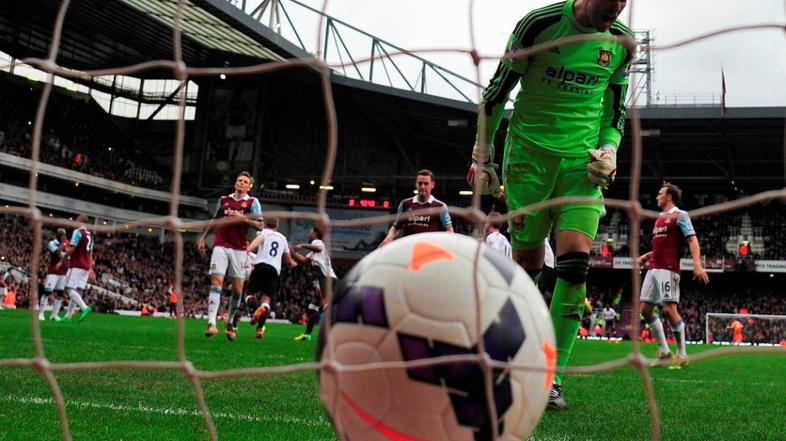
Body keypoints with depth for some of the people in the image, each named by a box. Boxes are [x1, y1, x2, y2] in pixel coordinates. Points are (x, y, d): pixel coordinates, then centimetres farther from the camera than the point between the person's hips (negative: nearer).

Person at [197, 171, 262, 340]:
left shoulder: (252, 202, 6)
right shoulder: (223, 199, 16)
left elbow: (260, 225, -4)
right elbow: (214, 220, 26)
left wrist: (243, 218, -17)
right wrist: (203, 238, 21)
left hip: (239, 249, -1)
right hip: (221, 246, 1)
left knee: (237, 289, 2)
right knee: (216, 282, -13)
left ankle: (230, 322, 21)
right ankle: (211, 323, -21)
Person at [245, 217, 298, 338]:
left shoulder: (264, 232, 14)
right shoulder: (283, 238, 27)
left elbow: (258, 239, -12)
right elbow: (288, 260, 39)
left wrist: (247, 250, -29)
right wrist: (293, 263, 63)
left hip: (261, 265, -3)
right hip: (274, 269, 3)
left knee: (250, 293, 7)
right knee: (266, 299, 0)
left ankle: (256, 307, -30)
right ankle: (260, 327, -24)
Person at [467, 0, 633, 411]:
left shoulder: (621, 42, 5)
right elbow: (496, 91, 0)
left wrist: (609, 150, 1)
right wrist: (482, 156, 0)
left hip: (581, 161, 3)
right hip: (529, 154, -2)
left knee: (575, 259, -13)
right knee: (528, 261, -1)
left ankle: (551, 379, -6)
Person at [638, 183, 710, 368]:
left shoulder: (680, 215, -2)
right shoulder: (659, 218, 22)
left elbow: (692, 240, -12)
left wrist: (697, 264, -24)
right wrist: (647, 256, 21)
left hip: (668, 269, -9)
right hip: (653, 269, 9)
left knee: (669, 310, -13)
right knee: (645, 309, 3)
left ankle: (682, 355, -2)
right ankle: (664, 351, 10)